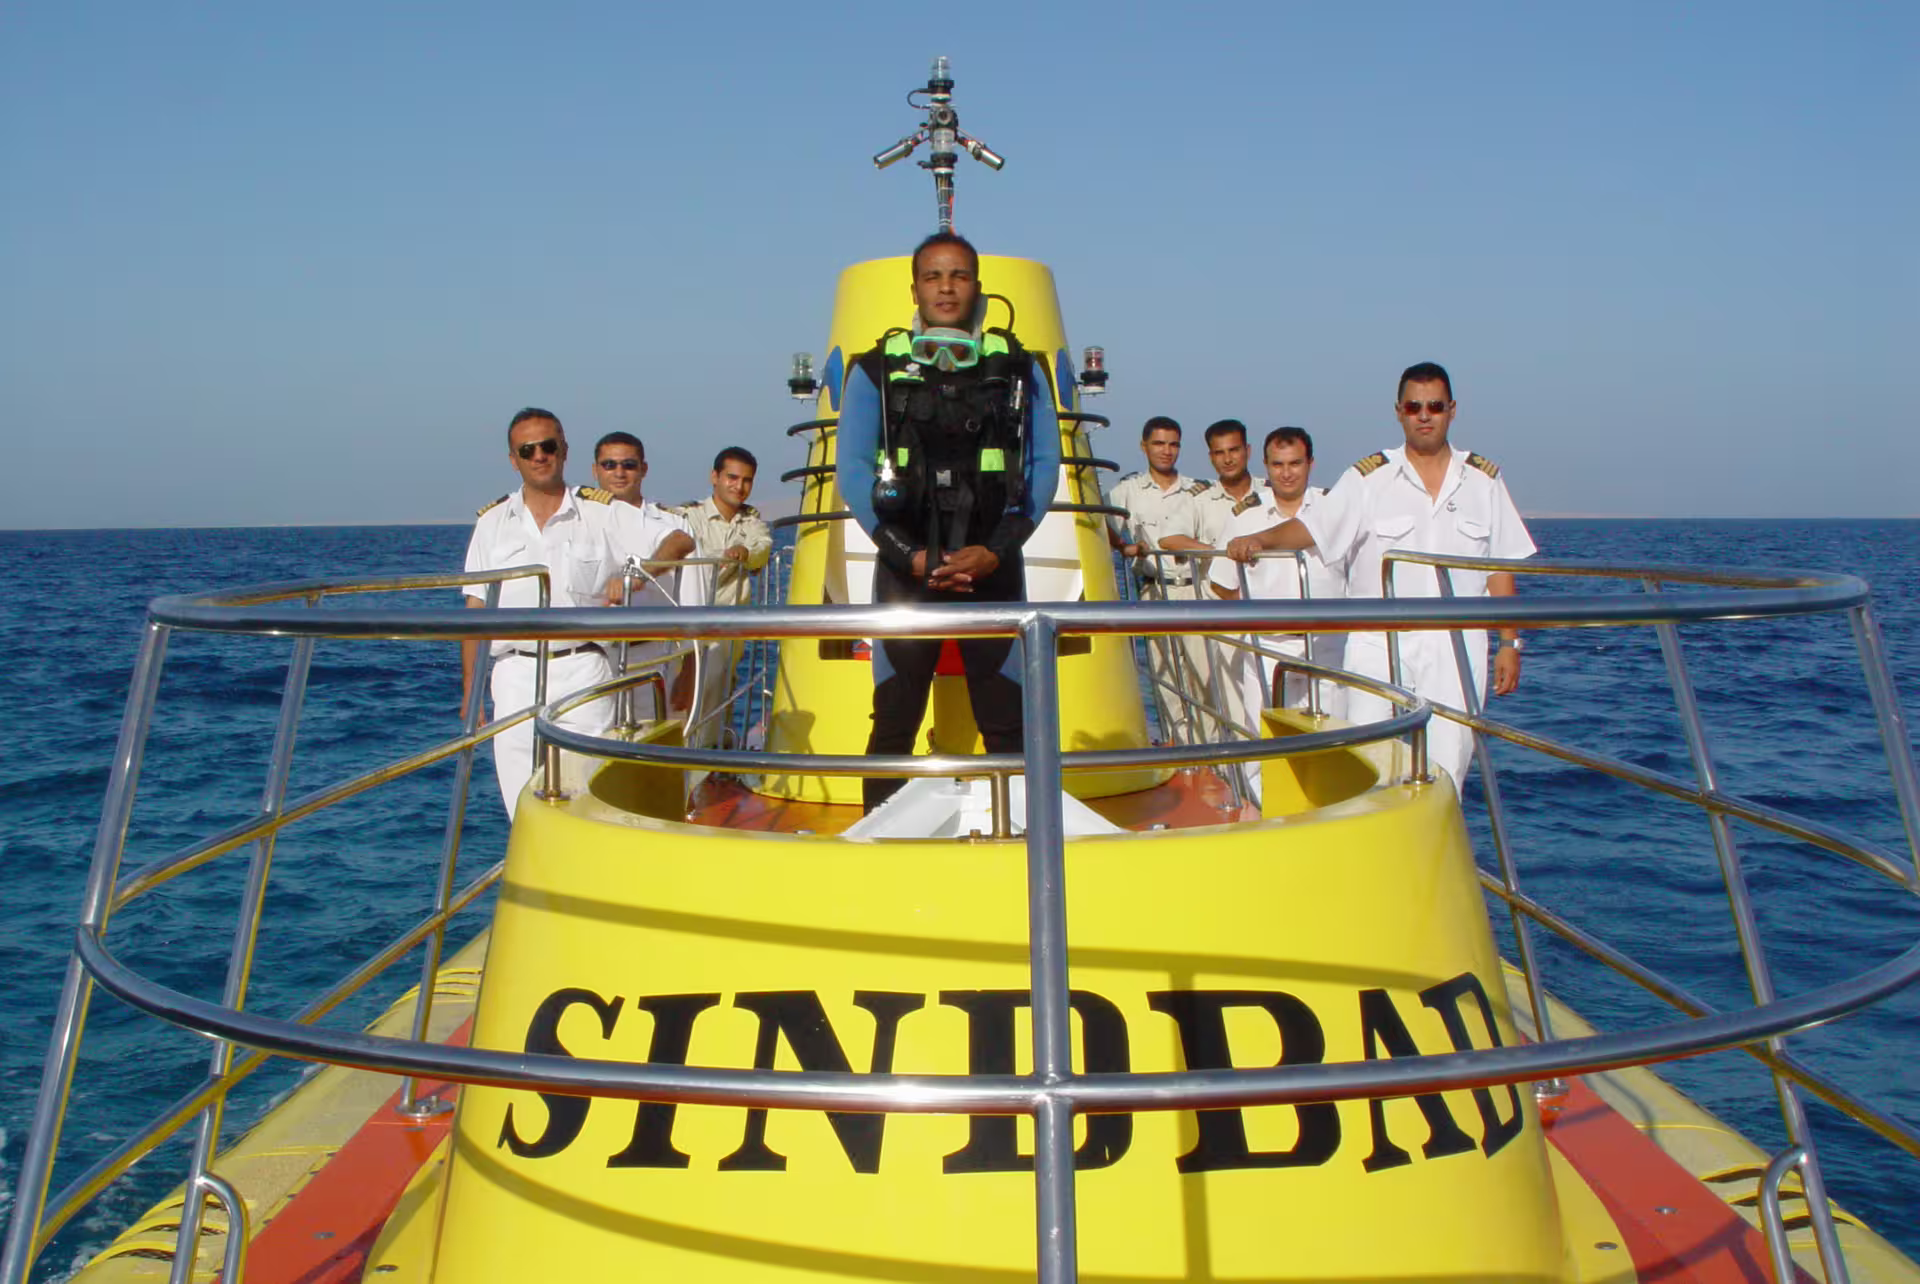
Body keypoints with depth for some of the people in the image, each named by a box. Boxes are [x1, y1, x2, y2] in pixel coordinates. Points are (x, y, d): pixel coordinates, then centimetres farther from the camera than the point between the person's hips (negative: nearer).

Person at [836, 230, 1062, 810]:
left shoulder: (1019, 367, 10)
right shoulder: (876, 369, 8)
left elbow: (1045, 464, 5)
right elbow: (852, 471, 3)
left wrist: (996, 550, -8)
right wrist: (908, 555, -8)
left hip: (993, 566, 1)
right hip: (905, 567, 0)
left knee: (1006, 723, 0)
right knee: (895, 719, 0)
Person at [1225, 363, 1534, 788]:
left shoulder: (1484, 480, 9)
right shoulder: (1369, 479, 2)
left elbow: (1501, 568, 10)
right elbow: (1311, 528, -7)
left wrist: (1509, 643, 7)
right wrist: (1260, 538, -26)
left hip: (1458, 646, 2)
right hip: (1380, 645, -2)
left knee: (1447, 765, 2)